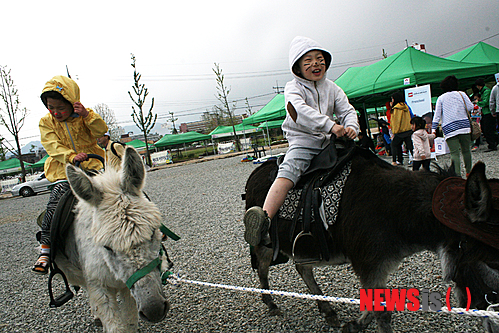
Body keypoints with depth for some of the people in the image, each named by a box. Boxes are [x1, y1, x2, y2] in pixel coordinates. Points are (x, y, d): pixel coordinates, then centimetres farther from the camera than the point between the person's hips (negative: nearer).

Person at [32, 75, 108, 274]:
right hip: (64, 171, 0)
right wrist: (71, 157, -25)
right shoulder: (46, 122, 7)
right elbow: (53, 146, -6)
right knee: (56, 204, -20)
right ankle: (45, 249, -11)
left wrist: (87, 115, -20)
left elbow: (101, 132, -5)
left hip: (91, 165, 0)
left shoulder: (84, 117, 7)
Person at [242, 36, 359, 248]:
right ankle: (264, 219, -43)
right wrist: (330, 125, -30)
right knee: (288, 171, -30)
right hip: (302, 142, -6)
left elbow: (347, 110, 11)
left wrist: (351, 126, -13)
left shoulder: (332, 88, 16)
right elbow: (301, 110, -21)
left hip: (329, 143, 6)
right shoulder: (293, 88, -1)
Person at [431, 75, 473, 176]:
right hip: (464, 126, 1)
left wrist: (433, 129, 0)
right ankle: (468, 172, 22)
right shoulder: (461, 94, 8)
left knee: (454, 153, -7)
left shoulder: (441, 98, 7)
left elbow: (437, 115, 2)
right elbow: (470, 107, 3)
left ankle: (457, 175, -16)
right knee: (466, 150, 13)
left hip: (449, 129, -1)